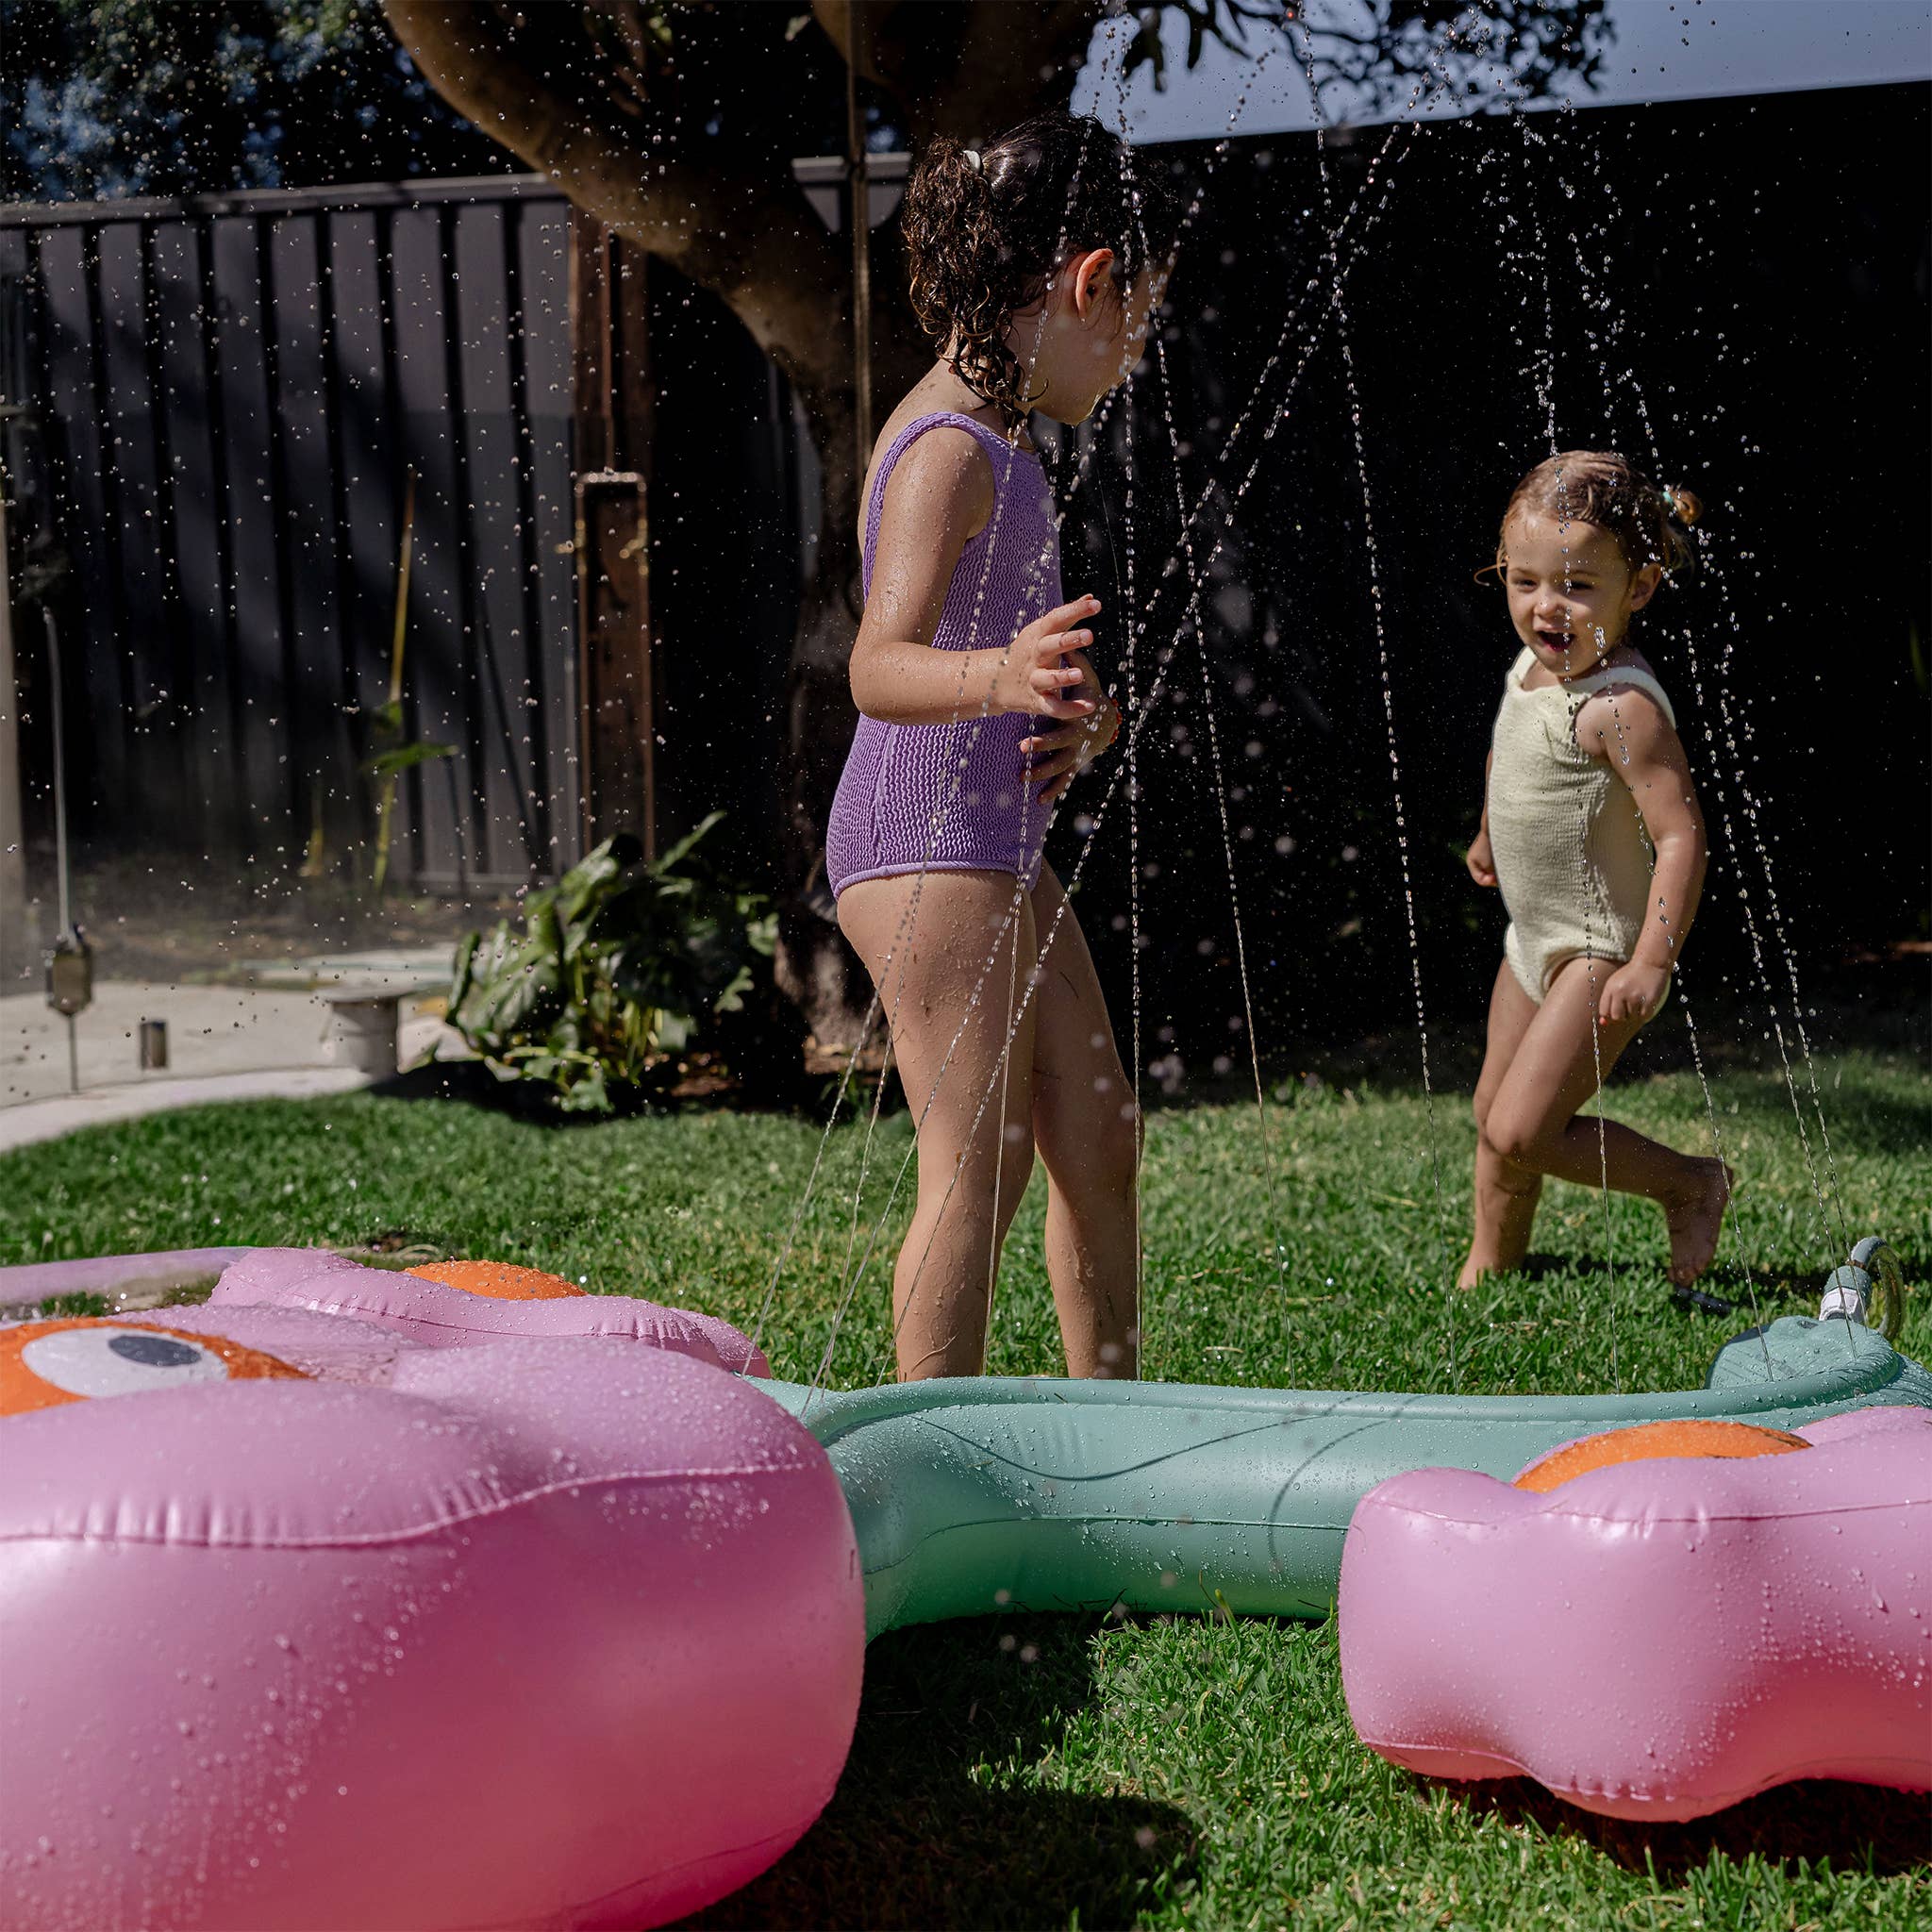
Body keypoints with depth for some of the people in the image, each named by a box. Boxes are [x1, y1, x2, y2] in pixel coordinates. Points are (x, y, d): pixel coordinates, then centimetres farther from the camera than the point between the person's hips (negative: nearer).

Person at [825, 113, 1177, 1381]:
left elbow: (1041, 648, 22)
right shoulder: (949, 448, -16)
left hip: (998, 846, 10)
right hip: (929, 840, -10)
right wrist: (998, 677, -49)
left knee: (1100, 1138, 13)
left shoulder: (999, 442, 16)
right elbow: (880, 667, -29)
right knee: (980, 1166, -10)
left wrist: (1083, 711, 0)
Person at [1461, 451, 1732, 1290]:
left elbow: (1681, 834, -29)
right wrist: (1489, 836, 39)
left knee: (1520, 1133, -12)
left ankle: (1689, 1182, 7)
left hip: (1601, 953, -9)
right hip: (1534, 939, 9)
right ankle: (1490, 1266, 33)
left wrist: (1652, 963, -32)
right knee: (1492, 1119, 16)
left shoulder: (1622, 705, -26)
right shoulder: (1532, 667, 1)